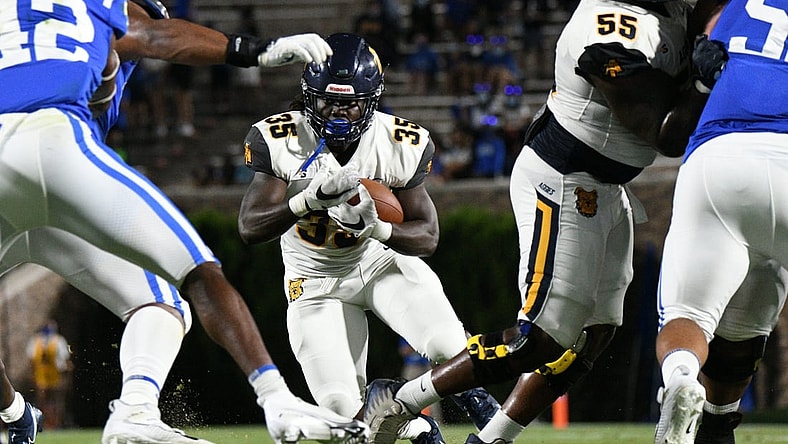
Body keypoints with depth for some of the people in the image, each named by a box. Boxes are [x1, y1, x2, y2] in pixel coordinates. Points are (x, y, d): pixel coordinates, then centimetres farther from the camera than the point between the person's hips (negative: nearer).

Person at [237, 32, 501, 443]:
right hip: (317, 281, 0)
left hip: (383, 260, 0)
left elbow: (427, 237, -14)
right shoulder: (280, 142, -21)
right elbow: (250, 229, -26)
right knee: (343, 408, -16)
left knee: (449, 348, -26)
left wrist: (376, 228, -36)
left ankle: (473, 398, 11)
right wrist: (310, 200, -44)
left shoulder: (401, 145, -18)